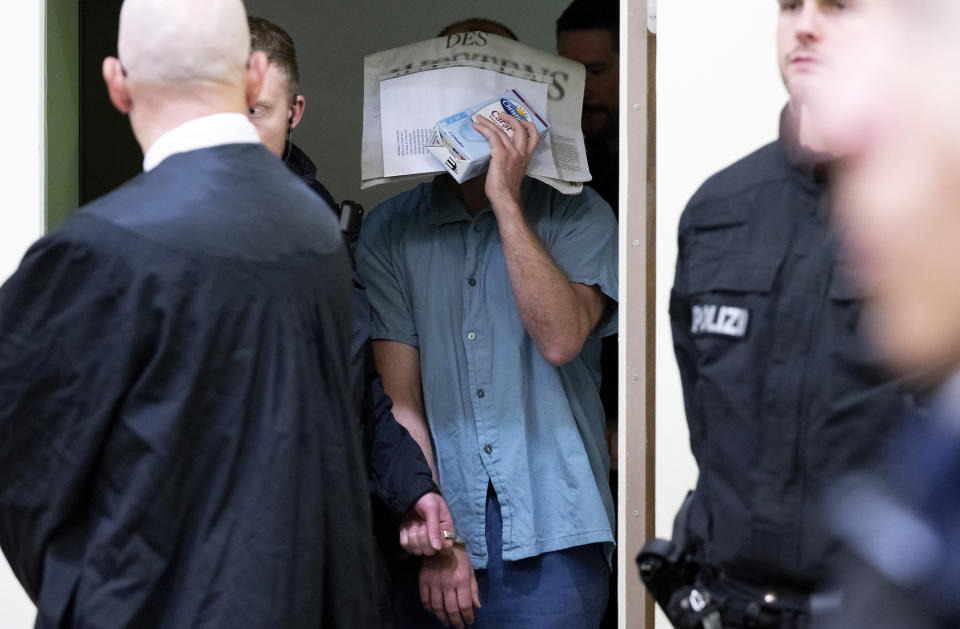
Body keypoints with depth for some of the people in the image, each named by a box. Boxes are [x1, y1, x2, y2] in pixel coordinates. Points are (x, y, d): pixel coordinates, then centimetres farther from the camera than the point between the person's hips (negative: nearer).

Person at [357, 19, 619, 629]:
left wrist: (506, 200, -14)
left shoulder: (578, 217, 4)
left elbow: (560, 339, -14)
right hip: (442, 532, 1)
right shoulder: (391, 231, 7)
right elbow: (399, 399, 1)